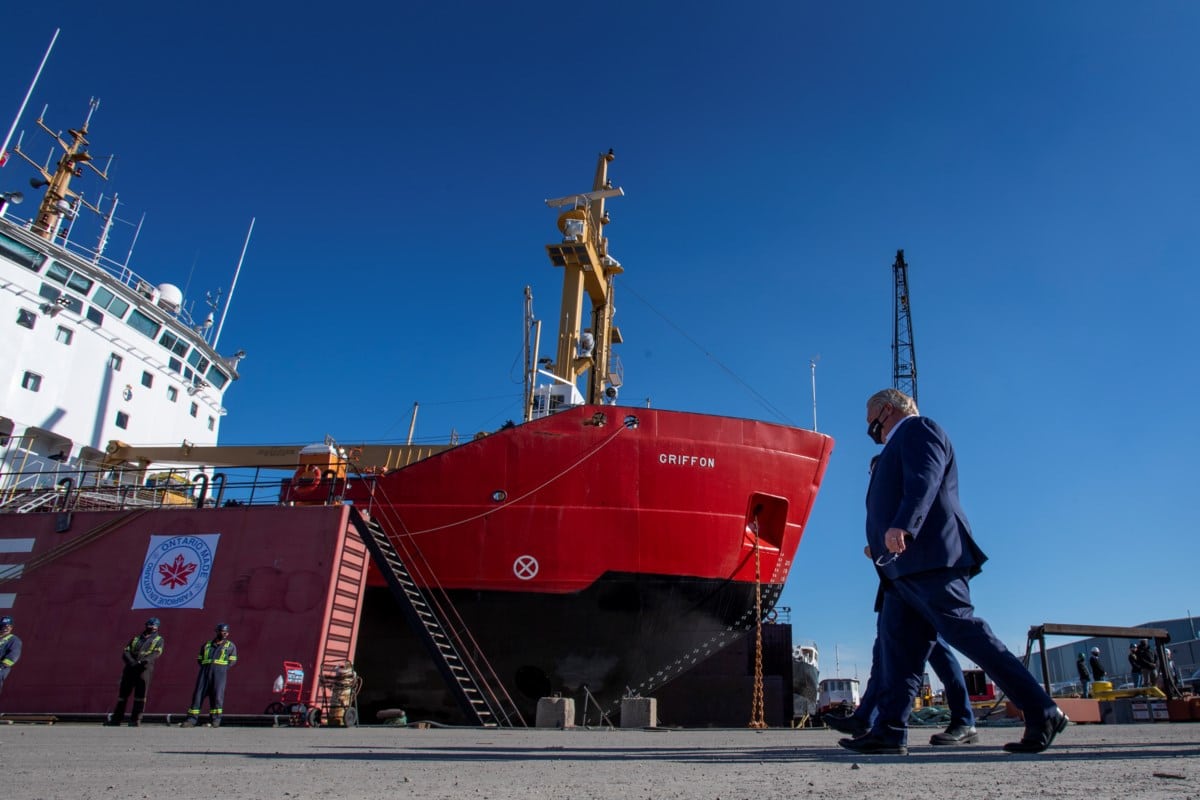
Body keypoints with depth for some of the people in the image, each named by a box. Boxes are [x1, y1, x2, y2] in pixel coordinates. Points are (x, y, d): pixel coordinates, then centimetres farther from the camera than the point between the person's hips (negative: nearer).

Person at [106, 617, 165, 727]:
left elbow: (156, 653, -2)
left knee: (140, 695, -9)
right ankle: (116, 719, 14)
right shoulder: (136, 638, 24)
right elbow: (125, 652, 11)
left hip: (145, 668, -3)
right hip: (130, 667, 3)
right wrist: (132, 662, -10)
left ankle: (135, 720, -6)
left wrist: (146, 661, -23)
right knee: (123, 693, 4)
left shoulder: (158, 640, 15)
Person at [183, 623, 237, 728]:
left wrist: (222, 669, -1)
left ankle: (215, 719, -5)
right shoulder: (206, 645, 20)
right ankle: (192, 719, -1)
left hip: (220, 671, -2)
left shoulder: (230, 646, 15)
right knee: (198, 693, -4)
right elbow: (199, 659, 21)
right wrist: (205, 668, 5)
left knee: (217, 694, -11)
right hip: (205, 670, 2)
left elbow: (232, 660, 10)